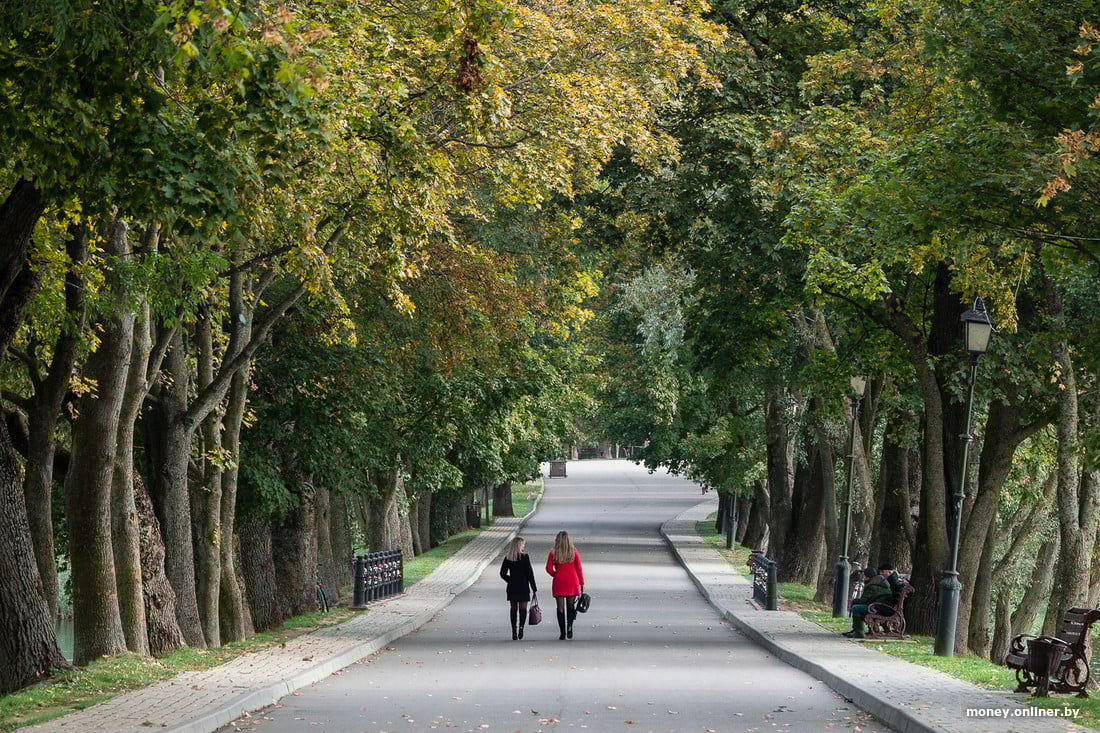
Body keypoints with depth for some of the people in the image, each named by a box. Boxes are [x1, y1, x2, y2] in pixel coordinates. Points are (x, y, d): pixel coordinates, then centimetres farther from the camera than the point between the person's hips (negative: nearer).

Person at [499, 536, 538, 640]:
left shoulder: (507, 558, 2)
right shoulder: (525, 557, -9)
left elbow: (503, 573, 4)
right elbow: (530, 573, -7)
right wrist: (534, 588, -2)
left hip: (512, 588, 3)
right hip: (523, 587, -3)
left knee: (513, 609, 10)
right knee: (523, 608, 3)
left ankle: (514, 631, 7)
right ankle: (521, 626, -19)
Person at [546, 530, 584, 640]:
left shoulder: (553, 553, -3)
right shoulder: (574, 552, -1)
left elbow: (549, 568, -5)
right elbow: (578, 568, 0)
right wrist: (582, 583, 6)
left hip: (559, 582, -1)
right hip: (572, 582, 1)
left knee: (561, 607, 3)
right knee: (570, 606, 12)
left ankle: (562, 633, 0)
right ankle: (569, 625, -10)